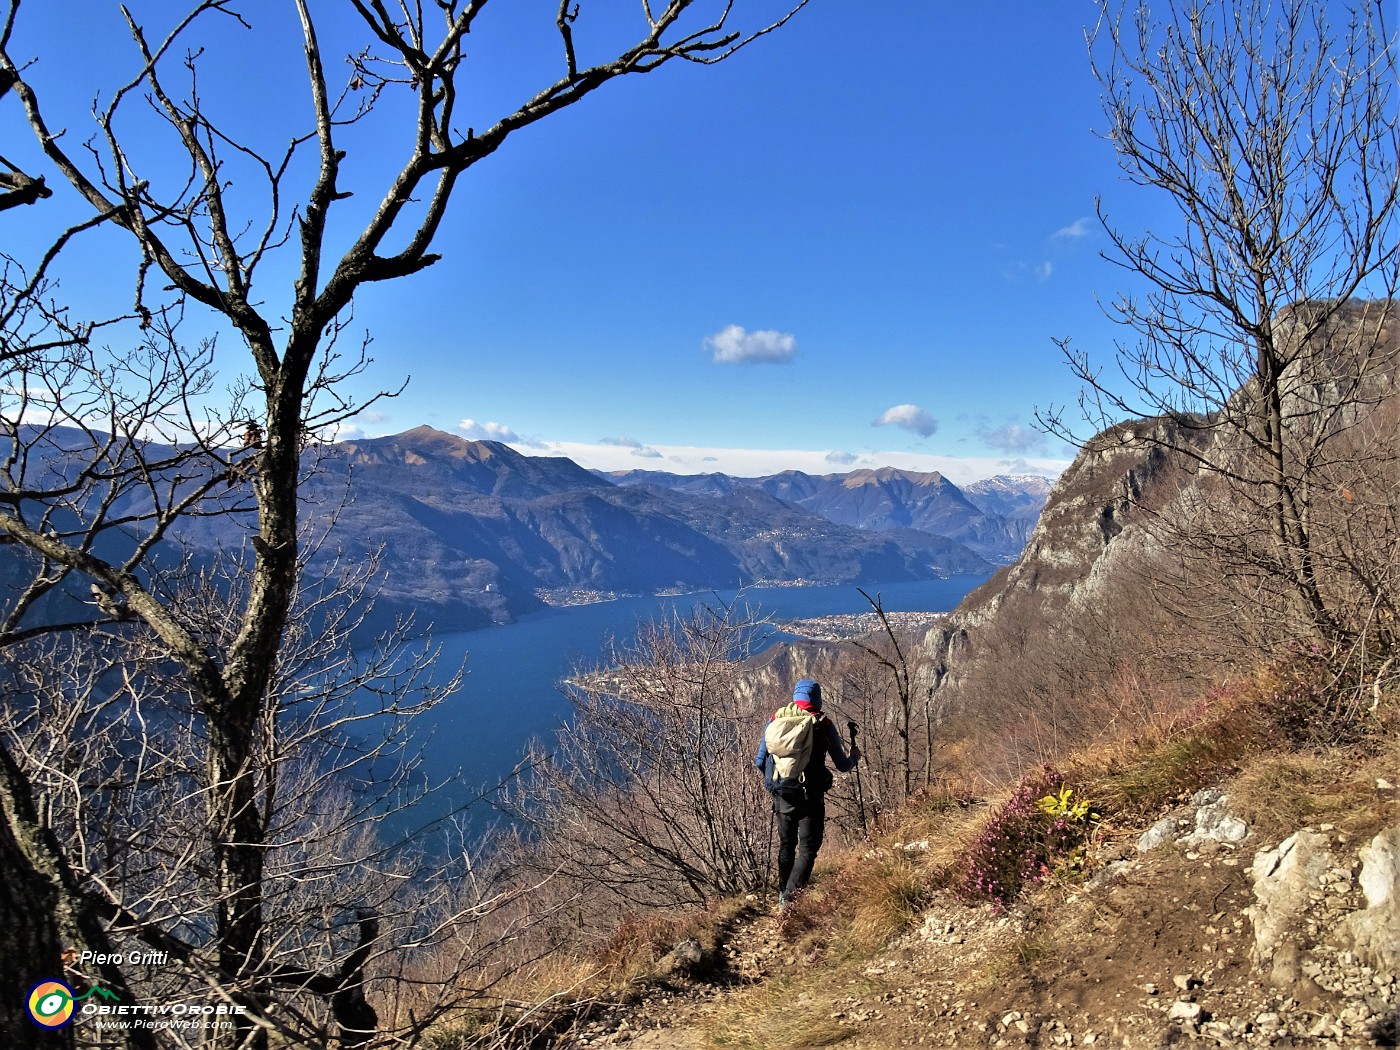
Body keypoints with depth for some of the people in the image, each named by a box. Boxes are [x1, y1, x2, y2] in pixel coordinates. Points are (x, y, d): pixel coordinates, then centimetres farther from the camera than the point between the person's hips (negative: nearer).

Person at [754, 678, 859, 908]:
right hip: (811, 797, -4)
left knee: (786, 845, 20)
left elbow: (760, 761, 4)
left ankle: (783, 893, 33)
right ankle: (790, 897, -10)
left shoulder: (777, 720, 1)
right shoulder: (824, 725, -6)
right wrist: (854, 757, 22)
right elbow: (843, 765, 0)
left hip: (783, 796, 4)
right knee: (808, 848, 4)